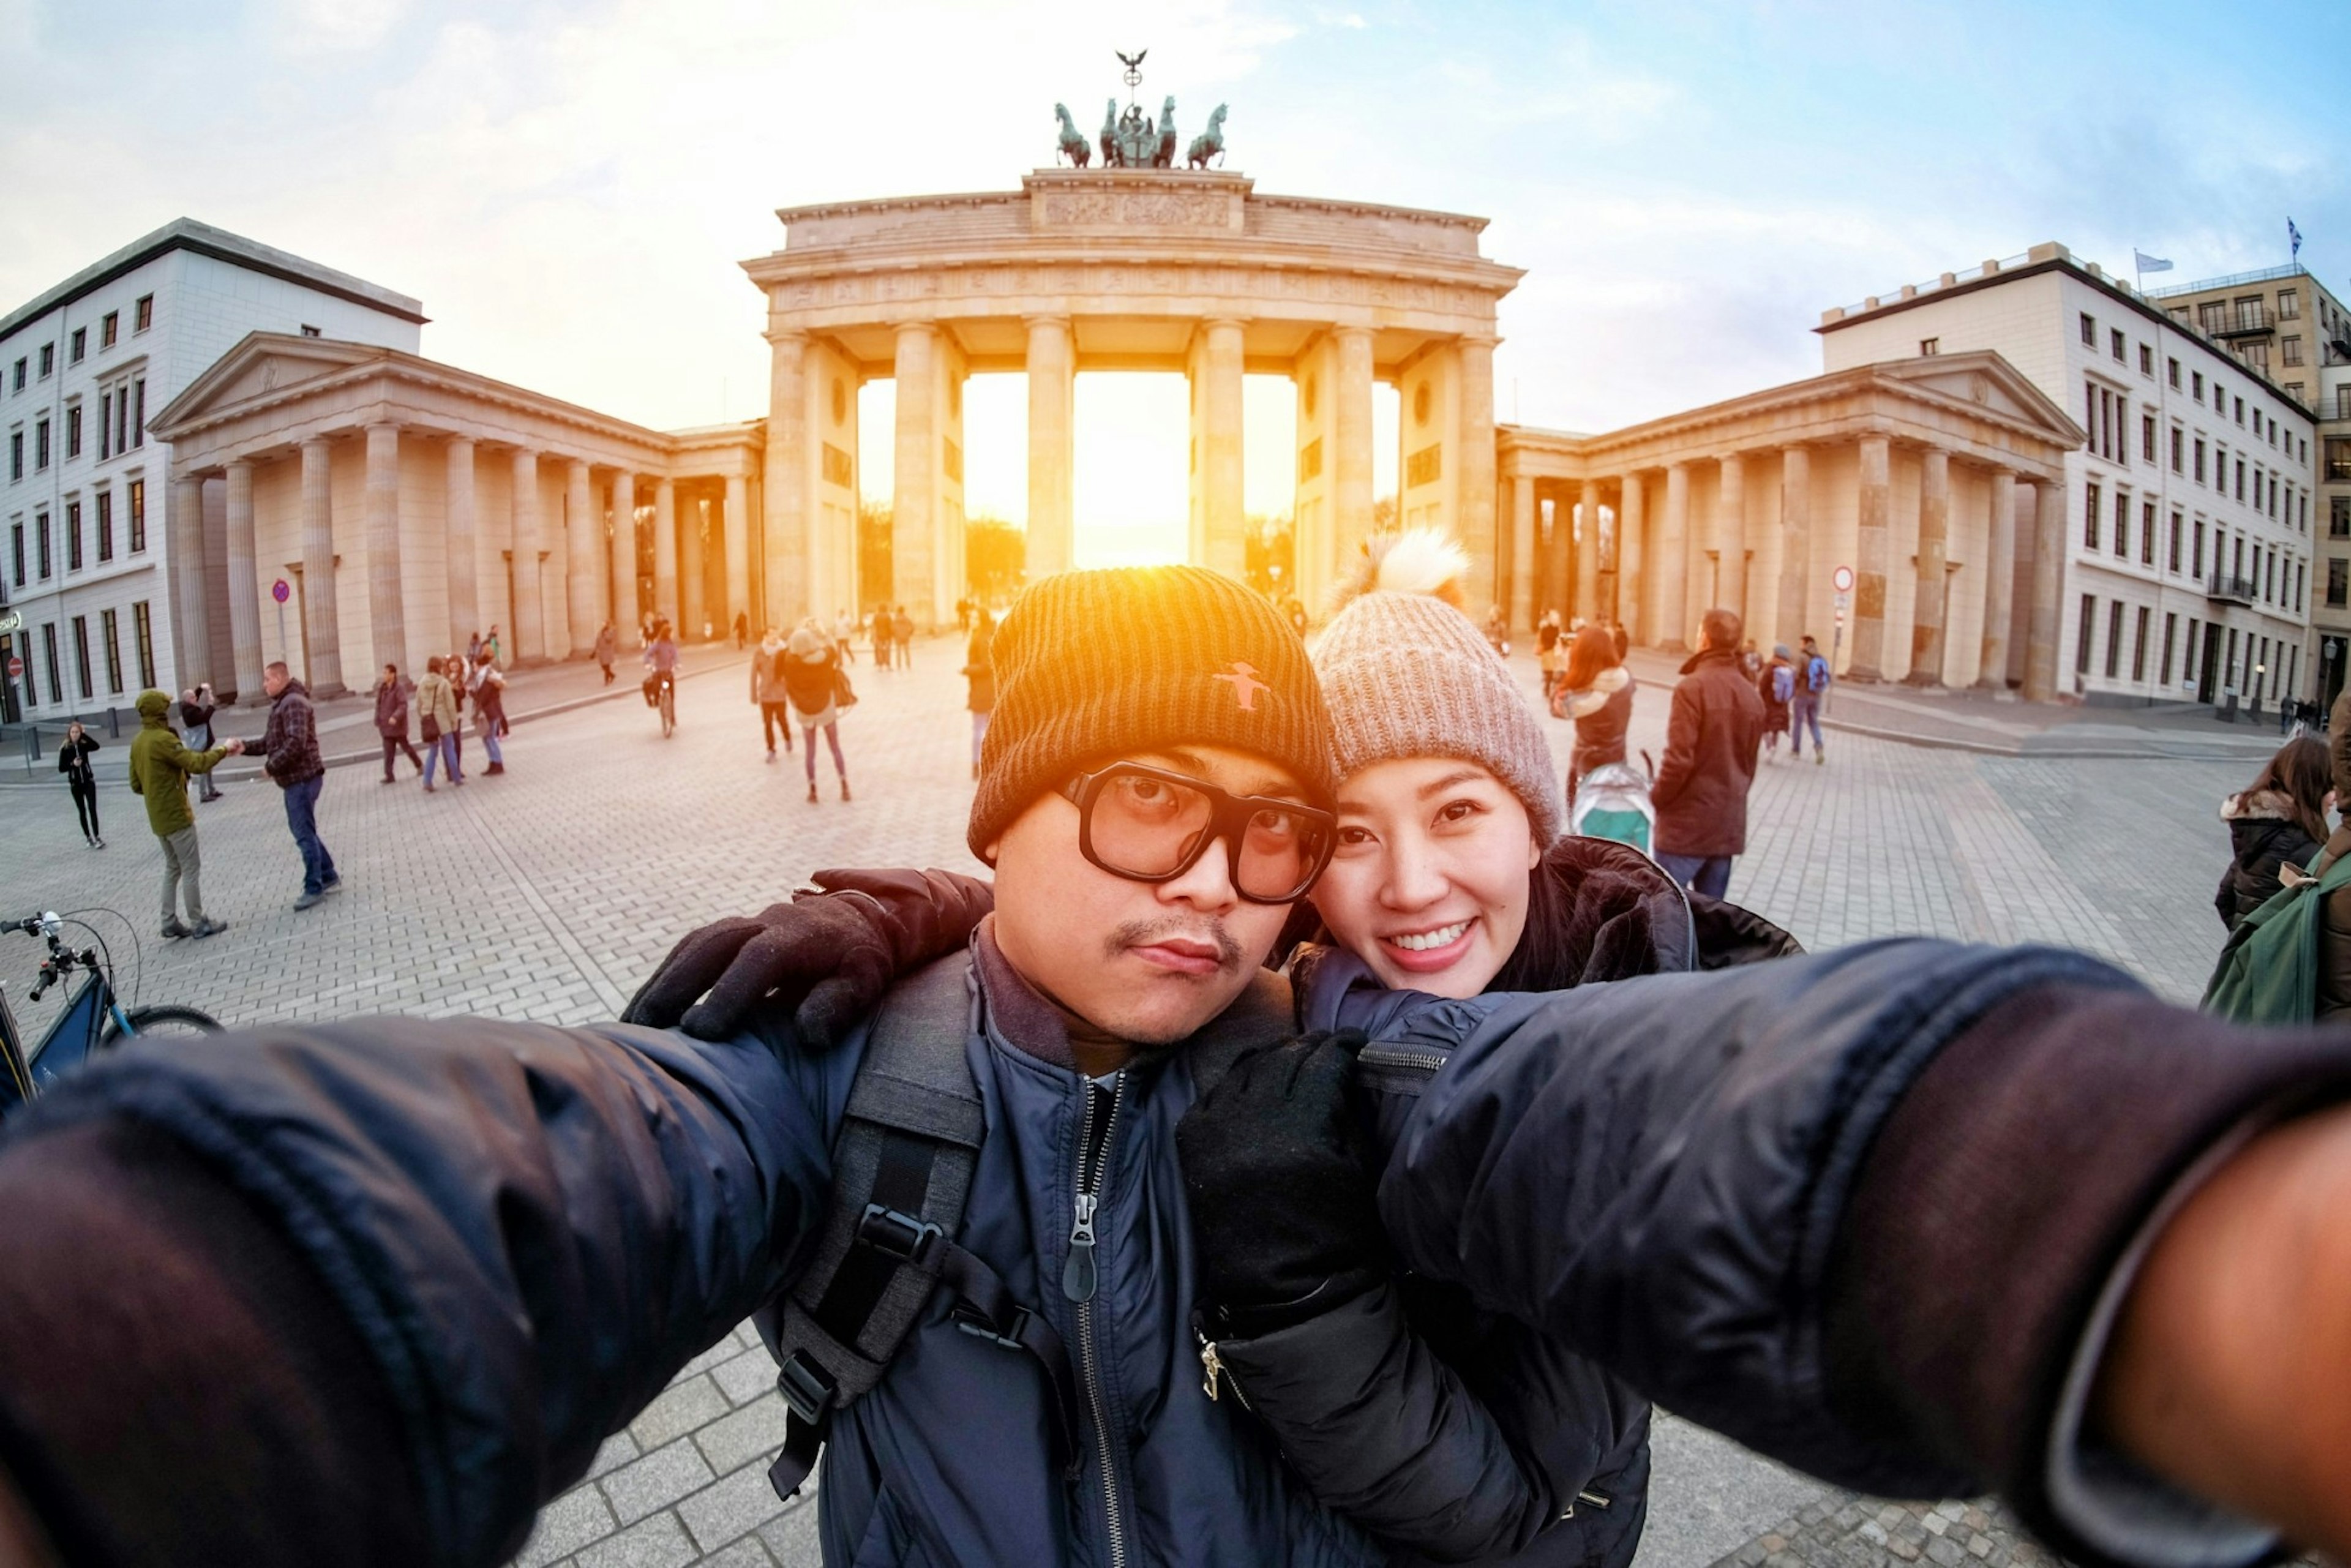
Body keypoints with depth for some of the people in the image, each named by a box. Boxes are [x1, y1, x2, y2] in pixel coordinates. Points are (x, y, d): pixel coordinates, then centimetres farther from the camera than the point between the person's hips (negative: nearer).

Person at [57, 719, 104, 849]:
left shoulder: (84, 745, -3)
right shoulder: (65, 749, -5)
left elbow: (96, 746, -25)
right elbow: (61, 769, -4)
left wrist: (85, 735, -22)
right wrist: (72, 764, -20)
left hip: (89, 781, 0)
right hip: (75, 784, 0)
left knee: (92, 809, -8)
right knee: (82, 811, 10)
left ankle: (97, 837, -9)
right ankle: (88, 837, 17)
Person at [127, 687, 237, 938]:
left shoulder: (138, 742, 9)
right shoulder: (163, 739, -19)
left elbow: (136, 785, 13)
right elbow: (197, 764, -28)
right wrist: (223, 750, -16)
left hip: (158, 818, 9)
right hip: (176, 816, -9)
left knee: (172, 868, 17)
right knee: (192, 869, 0)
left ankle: (170, 923, 19)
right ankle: (199, 923, 5)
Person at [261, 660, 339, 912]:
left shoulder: (294, 703, -17)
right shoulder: (281, 703, 16)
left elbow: (295, 744, -27)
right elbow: (270, 740, 18)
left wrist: (271, 766, -18)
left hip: (302, 778, -11)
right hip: (295, 778, 11)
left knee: (304, 833, -4)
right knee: (301, 829, 17)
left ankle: (313, 888, 3)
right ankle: (329, 877, 25)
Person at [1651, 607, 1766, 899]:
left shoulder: (1693, 687, -14)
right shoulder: (1752, 695, 8)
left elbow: (1679, 758, -19)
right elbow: (1749, 764, 14)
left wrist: (1656, 798, -5)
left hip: (1687, 821, -7)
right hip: (1729, 823, 7)